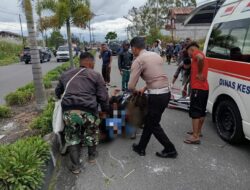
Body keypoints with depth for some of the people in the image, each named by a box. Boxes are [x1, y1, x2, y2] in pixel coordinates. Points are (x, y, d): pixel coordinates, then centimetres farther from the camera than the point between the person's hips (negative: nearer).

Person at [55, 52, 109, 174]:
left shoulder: (66, 74, 22)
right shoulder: (96, 75, 9)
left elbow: (57, 92, 34)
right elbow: (103, 97, 3)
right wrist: (106, 111, 18)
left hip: (68, 111, 3)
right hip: (88, 111, -2)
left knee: (72, 137, 21)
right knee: (91, 134, 25)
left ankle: (75, 166, 25)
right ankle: (92, 156, 44)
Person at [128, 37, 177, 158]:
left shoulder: (138, 61, -10)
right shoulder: (156, 55, 13)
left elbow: (131, 86, -10)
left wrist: (135, 91, 11)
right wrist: (145, 88, 22)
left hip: (156, 96, -8)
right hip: (166, 92, 8)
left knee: (153, 125, 11)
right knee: (149, 121, 19)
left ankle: (170, 150, 23)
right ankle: (141, 148, 32)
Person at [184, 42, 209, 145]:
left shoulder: (196, 53, -5)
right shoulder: (199, 55, 24)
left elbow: (201, 58, -31)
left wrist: (199, 73, -22)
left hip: (198, 88, -10)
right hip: (204, 88, 10)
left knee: (194, 112, -7)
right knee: (201, 112, 17)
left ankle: (195, 137, -5)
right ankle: (198, 131, 30)